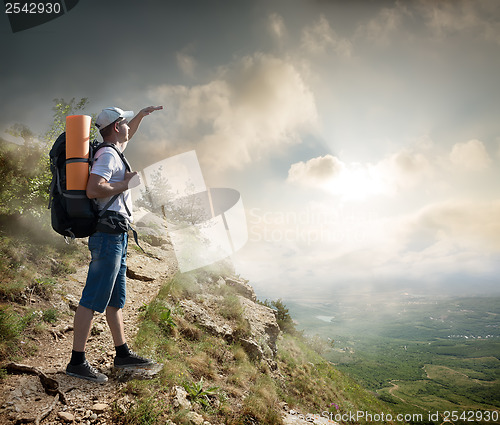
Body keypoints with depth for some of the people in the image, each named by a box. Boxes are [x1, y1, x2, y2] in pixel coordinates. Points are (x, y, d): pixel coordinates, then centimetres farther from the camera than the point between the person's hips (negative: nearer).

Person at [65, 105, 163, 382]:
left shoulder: (114, 151, 20)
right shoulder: (108, 155, -8)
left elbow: (127, 136, 43)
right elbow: (93, 190, -22)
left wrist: (142, 114, 42)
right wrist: (126, 183, -11)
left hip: (116, 236, 11)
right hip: (109, 232, -11)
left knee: (115, 298, 12)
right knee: (94, 298, -7)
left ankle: (123, 354, 21)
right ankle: (77, 362, 1)